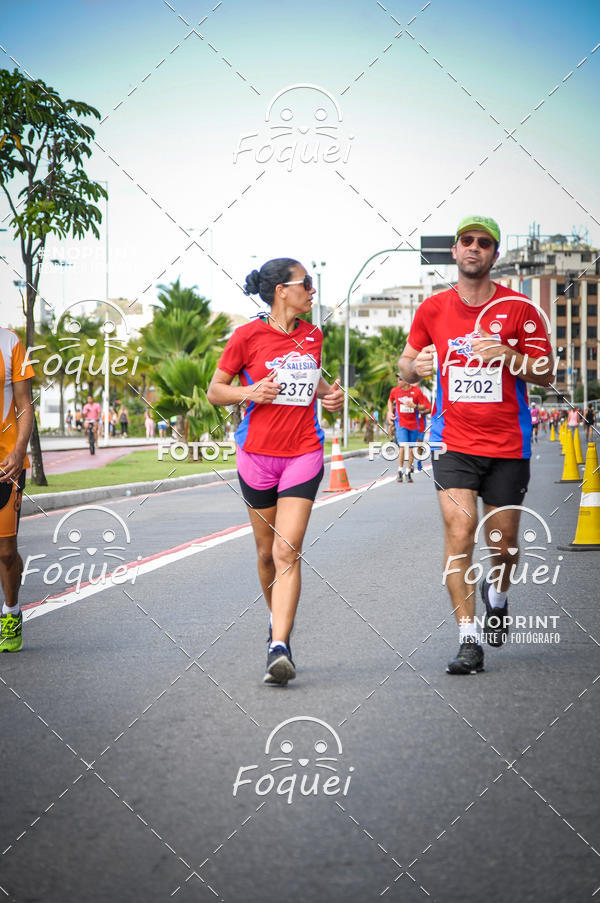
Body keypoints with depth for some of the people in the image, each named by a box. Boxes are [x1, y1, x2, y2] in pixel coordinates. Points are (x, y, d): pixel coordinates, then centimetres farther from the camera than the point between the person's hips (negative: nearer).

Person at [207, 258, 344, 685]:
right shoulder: (248, 336, -4)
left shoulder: (312, 336, 9)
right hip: (258, 454, -1)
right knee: (267, 552, 11)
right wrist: (251, 392, -15)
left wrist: (330, 393, 8)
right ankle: (280, 616, 38)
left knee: (287, 552, -12)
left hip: (304, 454, 1)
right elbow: (215, 390, 3)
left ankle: (280, 647, -18)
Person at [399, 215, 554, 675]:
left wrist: (509, 356, -21)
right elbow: (407, 364, 15)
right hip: (453, 442, 0)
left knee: (503, 543, 8)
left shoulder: (519, 308, -3)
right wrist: (416, 366, -9)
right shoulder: (432, 309, 3)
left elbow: (547, 374, -2)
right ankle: (469, 641, -12)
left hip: (508, 446, 0)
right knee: (459, 530, -15)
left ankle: (497, 597, 43)